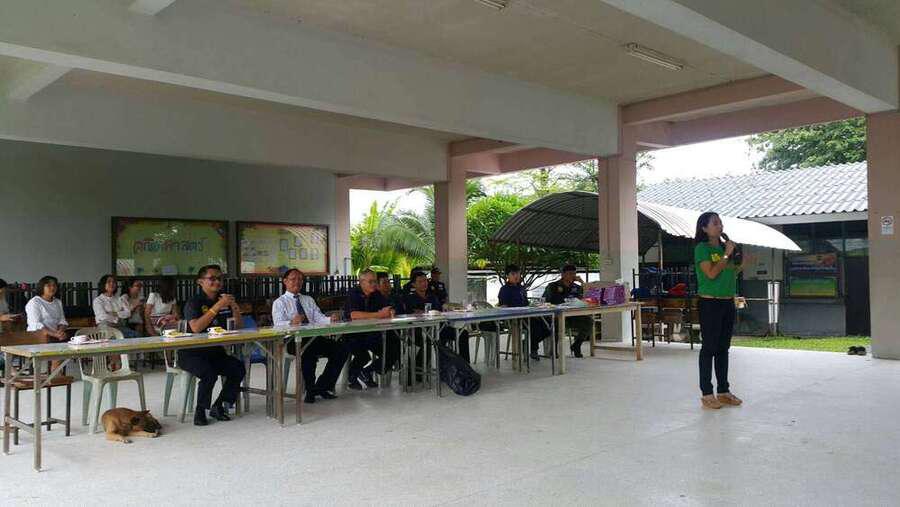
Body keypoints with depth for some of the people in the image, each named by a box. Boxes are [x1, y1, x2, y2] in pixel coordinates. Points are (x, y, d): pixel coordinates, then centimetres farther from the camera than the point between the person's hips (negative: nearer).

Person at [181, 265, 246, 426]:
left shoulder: (224, 300, 10)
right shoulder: (194, 302, -7)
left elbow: (237, 327, 8)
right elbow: (196, 328, -26)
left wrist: (234, 307, -10)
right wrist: (217, 306, -27)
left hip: (216, 352, 6)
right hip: (192, 354, -5)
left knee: (238, 367, -19)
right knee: (209, 373, -32)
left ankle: (218, 406, -4)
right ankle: (200, 411, -9)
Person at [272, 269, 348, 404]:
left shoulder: (309, 300, 26)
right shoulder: (279, 302, 9)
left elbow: (319, 317, 10)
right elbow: (277, 324, -9)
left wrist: (330, 319, -13)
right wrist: (291, 322, -31)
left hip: (314, 337, 5)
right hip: (293, 339, -5)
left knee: (341, 350, -16)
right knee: (309, 353, -37)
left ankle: (322, 387, -5)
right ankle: (310, 390, -15)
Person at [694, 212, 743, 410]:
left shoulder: (724, 247, 13)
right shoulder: (702, 248, -8)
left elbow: (731, 274, 18)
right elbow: (711, 273, -20)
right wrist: (727, 254, -13)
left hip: (728, 302, 7)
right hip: (710, 303, -7)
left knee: (723, 348, 12)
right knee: (709, 348, -3)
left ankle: (723, 390, 20)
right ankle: (707, 394, 3)